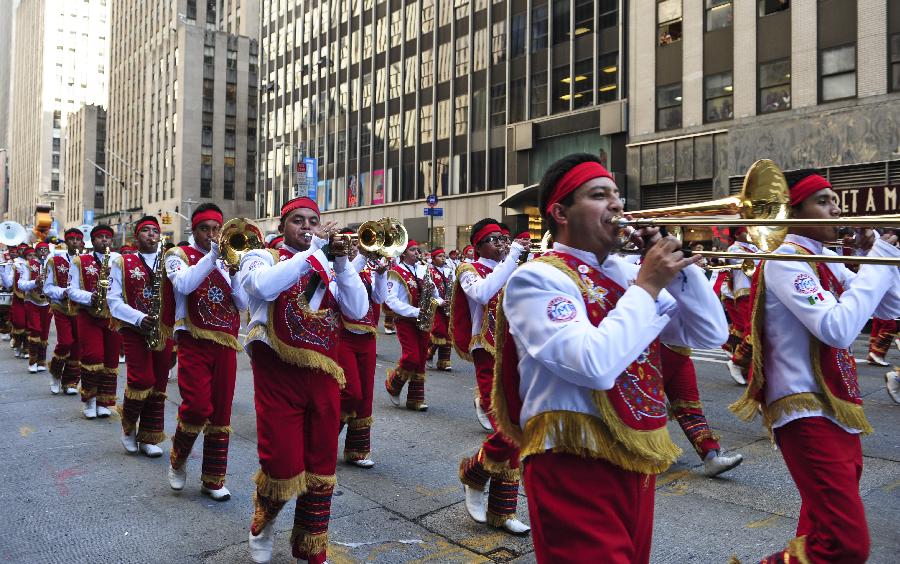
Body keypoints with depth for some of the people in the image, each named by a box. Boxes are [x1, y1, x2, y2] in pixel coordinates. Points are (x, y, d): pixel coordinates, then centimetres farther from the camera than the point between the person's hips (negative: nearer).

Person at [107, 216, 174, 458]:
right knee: (142, 380, -13)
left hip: (165, 330, 3)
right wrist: (139, 318, -14)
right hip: (135, 330, -2)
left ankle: (148, 438, 18)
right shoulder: (122, 263, 6)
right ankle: (128, 425, 15)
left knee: (158, 385, 5)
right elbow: (114, 300, 0)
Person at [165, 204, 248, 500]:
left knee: (221, 412, 6)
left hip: (226, 344, 4)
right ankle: (178, 460, 13)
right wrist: (212, 256, -20)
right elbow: (183, 285, -18)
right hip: (194, 342, -4)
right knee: (198, 406, -16)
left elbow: (243, 303, 5)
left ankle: (213, 479, 18)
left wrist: (233, 273, -10)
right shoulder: (180, 255, 5)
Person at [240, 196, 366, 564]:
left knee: (321, 467, 9)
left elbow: (357, 311, 0)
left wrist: (341, 261, -8)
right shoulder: (261, 257, 3)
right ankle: (262, 522, 30)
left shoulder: (328, 268, 13)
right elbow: (264, 287, -22)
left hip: (324, 375, 4)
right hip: (278, 373, -4)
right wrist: (312, 249, -17)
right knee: (283, 466, -4)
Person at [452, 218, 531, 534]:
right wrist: (512, 256, -21)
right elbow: (482, 293, -25)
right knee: (508, 432, -15)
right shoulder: (470, 271, -1)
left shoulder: (513, 271, 15)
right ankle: (472, 475, 16)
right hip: (491, 360, -6)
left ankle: (501, 512, 21)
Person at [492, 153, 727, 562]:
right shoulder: (537, 279, -13)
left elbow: (710, 335, 8)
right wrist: (647, 286, -18)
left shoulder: (627, 273, 9)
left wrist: (679, 267, -5)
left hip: (638, 460, 8)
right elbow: (595, 366, -28)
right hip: (576, 468, -8)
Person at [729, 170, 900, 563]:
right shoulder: (786, 259, -14)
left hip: (835, 406, 10)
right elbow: (837, 329, -26)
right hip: (807, 412, -10)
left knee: (824, 531, 20)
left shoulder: (825, 261, 14)